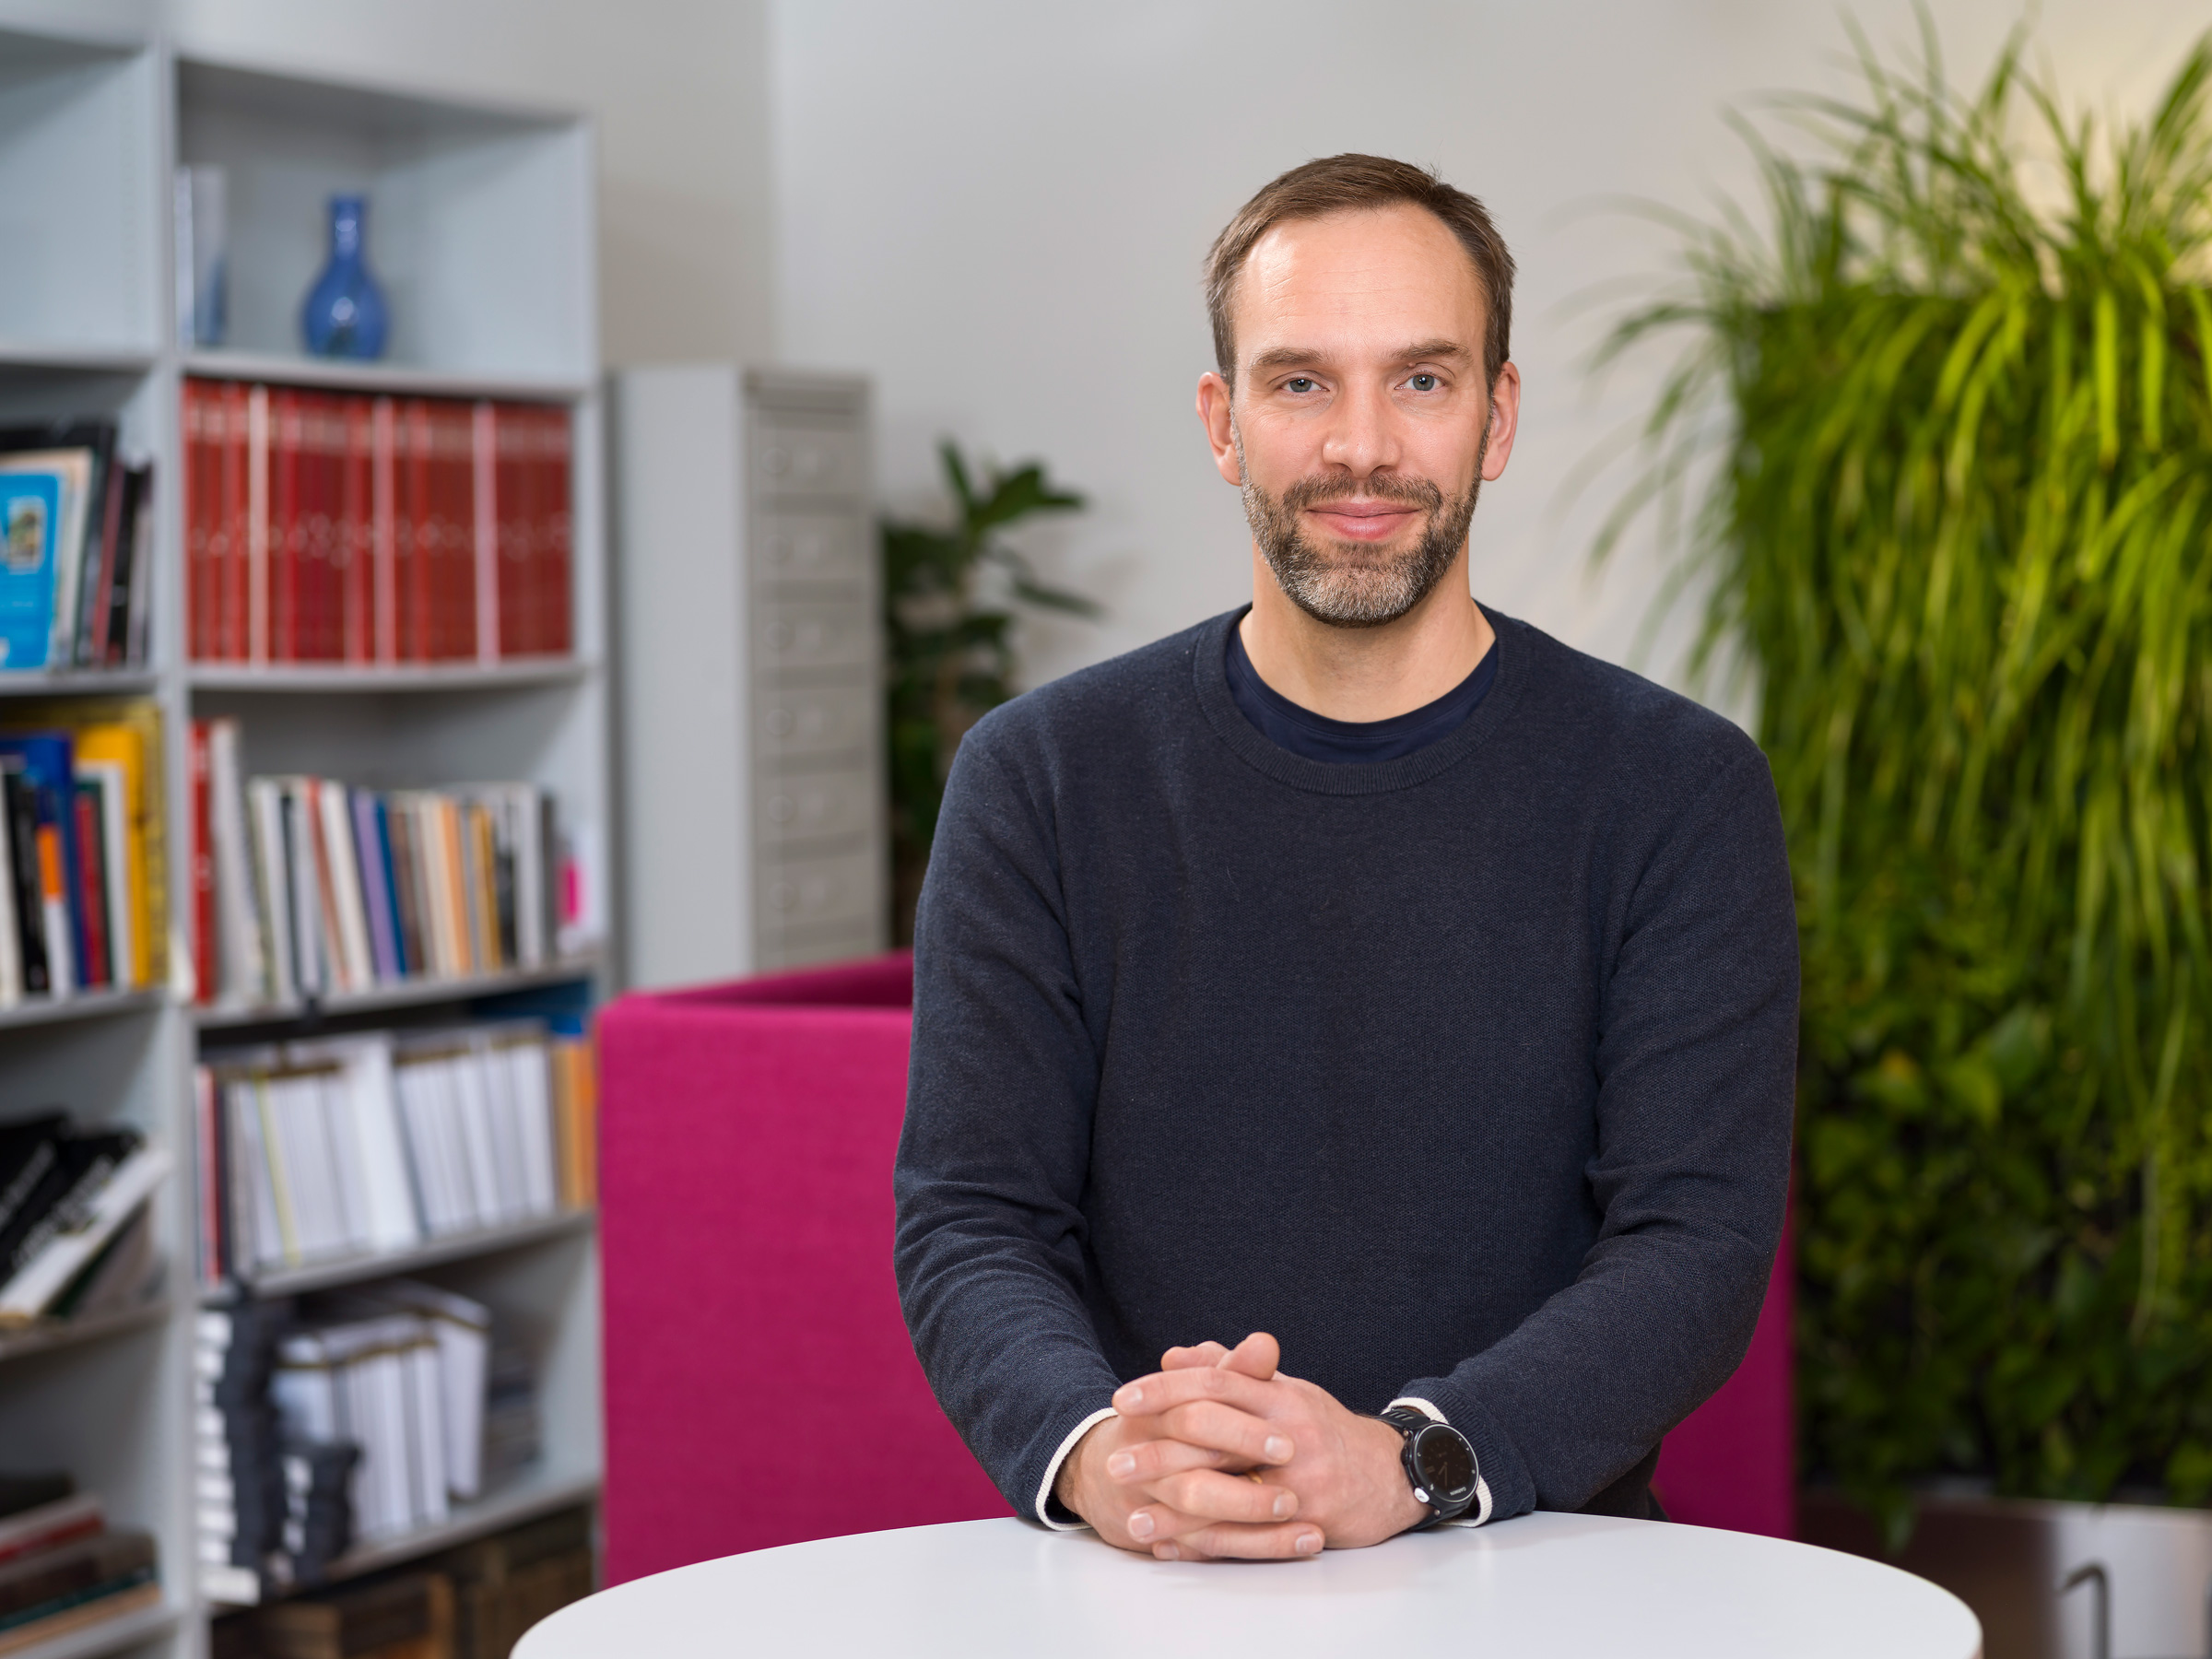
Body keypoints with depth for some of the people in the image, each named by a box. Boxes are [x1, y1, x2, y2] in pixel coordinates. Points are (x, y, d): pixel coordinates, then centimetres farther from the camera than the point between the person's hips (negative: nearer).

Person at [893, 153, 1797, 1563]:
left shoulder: (1678, 790, 3)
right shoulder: (1041, 778, 7)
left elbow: (1698, 1242, -6)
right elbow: (970, 1220, 1)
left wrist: (1409, 1462, -23)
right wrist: (1090, 1449, -21)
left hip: (1540, 1568, 0)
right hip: (1142, 1602, 0)